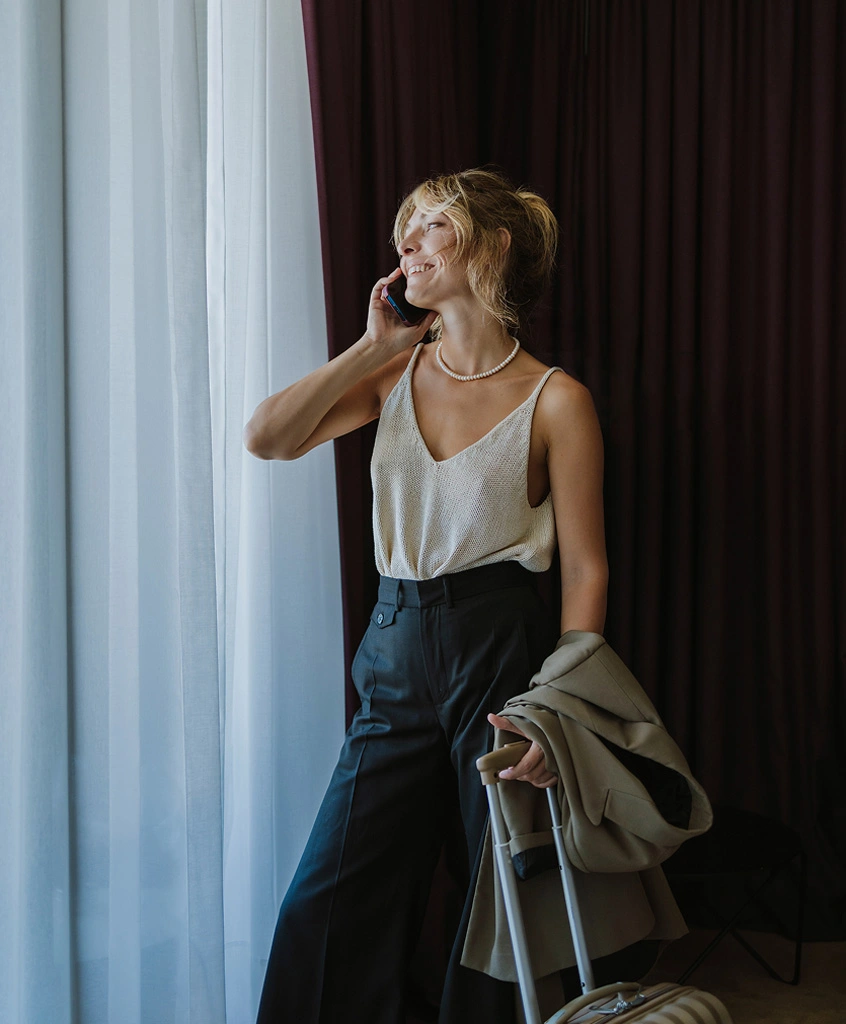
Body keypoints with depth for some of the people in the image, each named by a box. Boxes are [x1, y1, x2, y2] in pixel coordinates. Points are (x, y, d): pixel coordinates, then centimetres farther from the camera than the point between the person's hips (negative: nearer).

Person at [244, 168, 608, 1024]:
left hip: (500, 649, -4)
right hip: (397, 655, 4)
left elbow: (585, 567, -6)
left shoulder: (554, 400, -4)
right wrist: (372, 345, -3)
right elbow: (266, 438, -3)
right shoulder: (397, 371, 9)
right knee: (328, 905, 5)